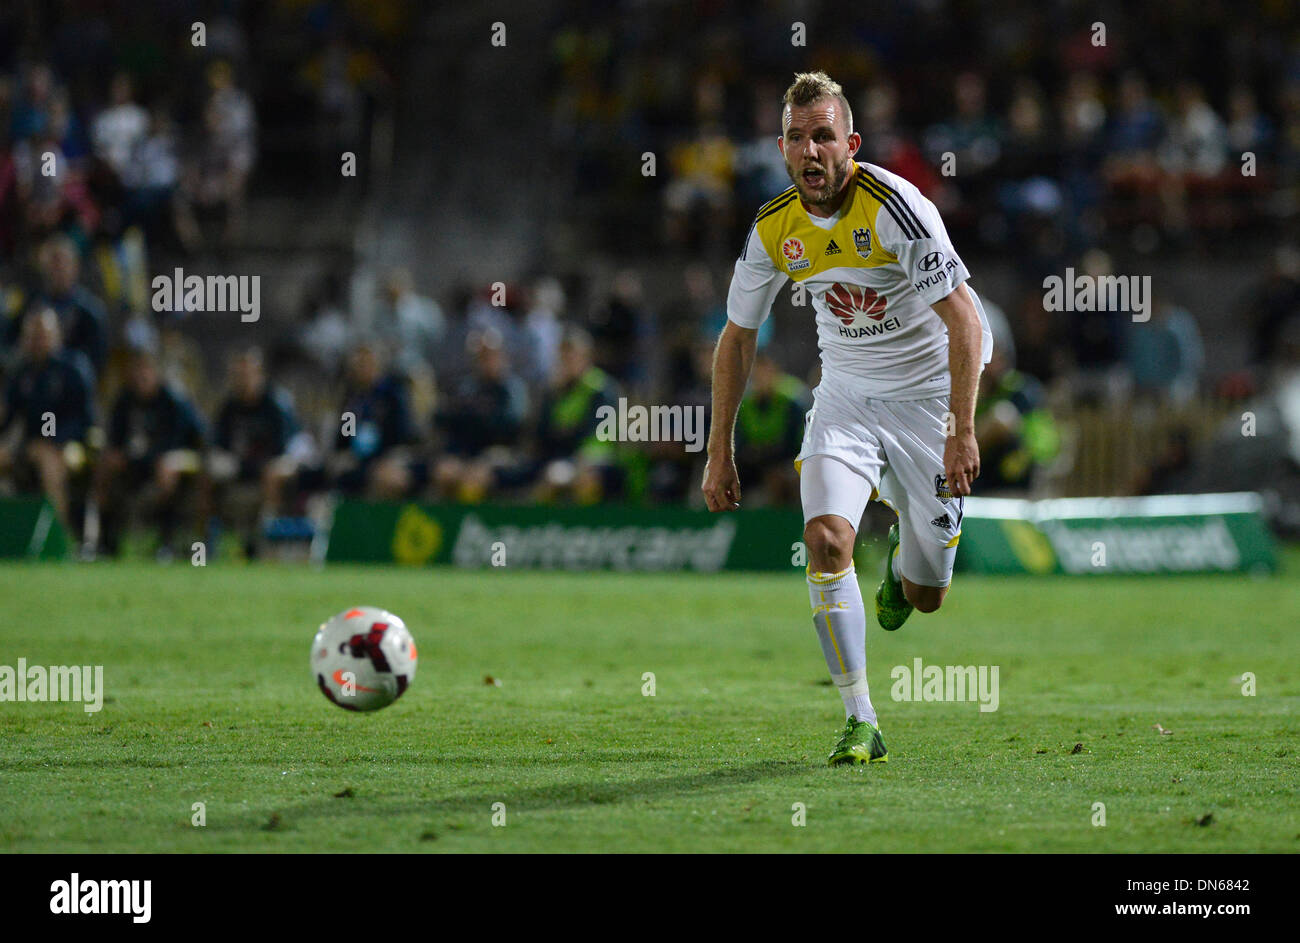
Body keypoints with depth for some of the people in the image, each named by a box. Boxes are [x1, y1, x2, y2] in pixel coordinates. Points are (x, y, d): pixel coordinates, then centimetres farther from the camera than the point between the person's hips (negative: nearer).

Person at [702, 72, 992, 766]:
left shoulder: (892, 205, -23)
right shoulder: (773, 230, -8)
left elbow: (964, 320, -24)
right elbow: (737, 336, 8)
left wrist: (962, 432, -32)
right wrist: (720, 453, 6)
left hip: (927, 392, -3)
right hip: (845, 394, 3)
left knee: (924, 597, 4)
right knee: (825, 539, -23)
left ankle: (898, 549, 45)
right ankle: (860, 725, -15)